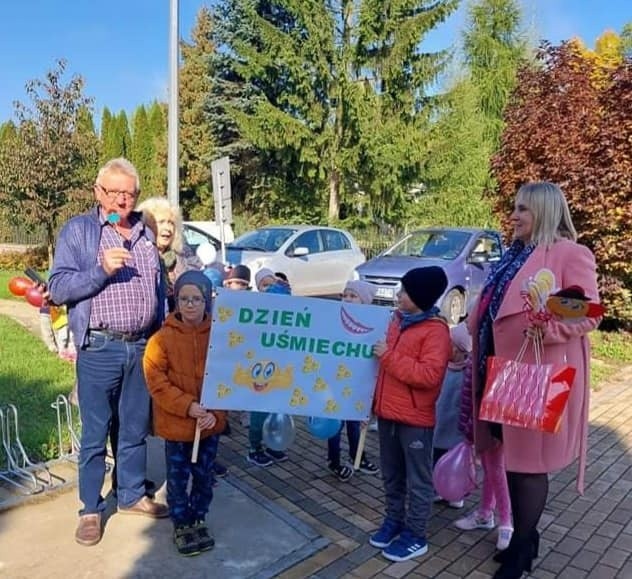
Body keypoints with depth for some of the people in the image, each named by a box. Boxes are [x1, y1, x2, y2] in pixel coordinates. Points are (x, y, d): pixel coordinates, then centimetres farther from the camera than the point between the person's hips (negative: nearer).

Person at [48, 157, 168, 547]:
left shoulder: (146, 234, 11)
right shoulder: (78, 230, -1)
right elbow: (58, 289, -8)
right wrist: (101, 270, -22)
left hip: (143, 347, 4)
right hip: (99, 349, -4)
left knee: (135, 429, 15)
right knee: (95, 435, 6)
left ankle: (132, 496, 32)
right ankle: (91, 510, 22)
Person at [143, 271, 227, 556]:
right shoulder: (162, 338, -12)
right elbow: (156, 382, -13)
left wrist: (216, 412, -13)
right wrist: (188, 406, -21)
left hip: (211, 423, 2)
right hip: (176, 423, -2)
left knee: (204, 475, 17)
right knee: (178, 477, 12)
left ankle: (199, 519, 37)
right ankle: (181, 525, 32)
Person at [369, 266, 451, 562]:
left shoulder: (435, 330, -16)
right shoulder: (397, 319, 8)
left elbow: (430, 374, -26)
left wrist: (389, 356, -23)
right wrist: (377, 400, 18)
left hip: (415, 418, -8)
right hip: (388, 412, 8)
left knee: (418, 479, 8)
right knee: (391, 474, 20)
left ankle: (415, 535, 21)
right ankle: (394, 520, 36)